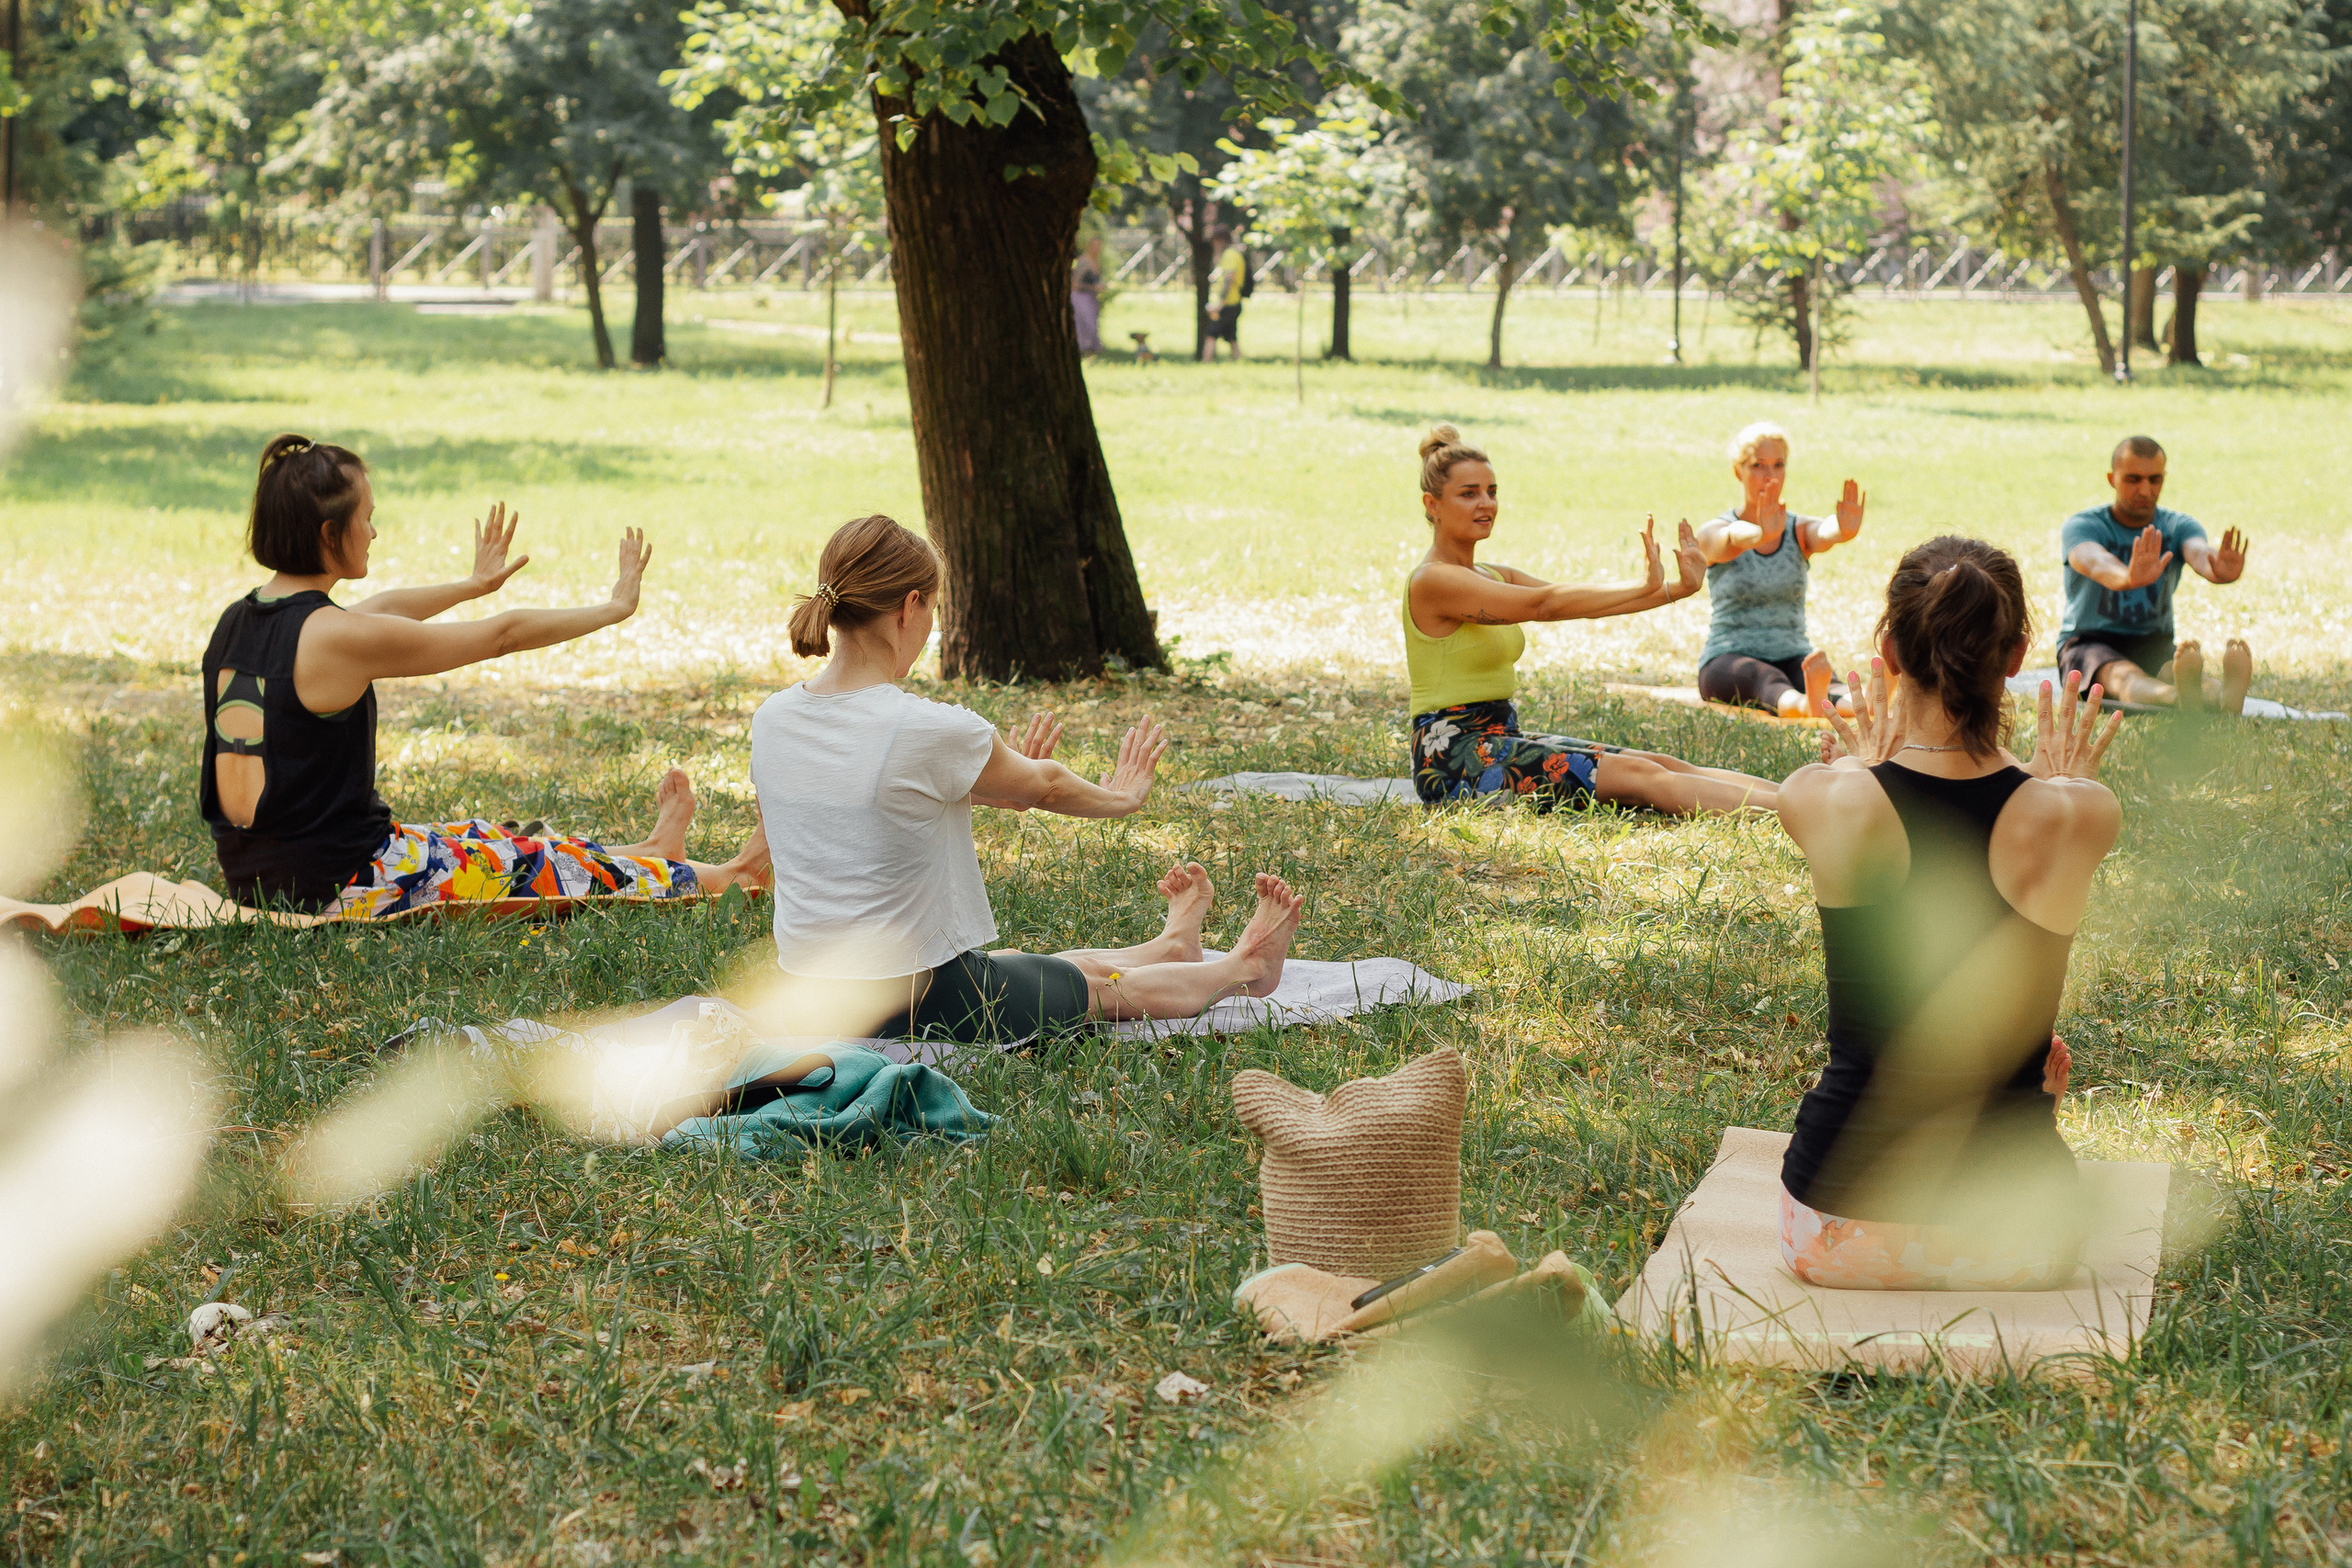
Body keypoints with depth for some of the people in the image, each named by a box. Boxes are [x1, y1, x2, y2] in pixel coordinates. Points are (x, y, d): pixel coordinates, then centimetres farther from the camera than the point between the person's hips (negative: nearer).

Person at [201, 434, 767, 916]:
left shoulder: (236, 622, 4)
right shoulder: (334, 637, -21)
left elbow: (380, 609, 25)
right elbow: (503, 634, -11)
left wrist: (472, 586, 40)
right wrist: (614, 608, 4)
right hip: (340, 888, -8)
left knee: (489, 845, 25)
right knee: (541, 864, 10)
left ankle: (652, 853, 44)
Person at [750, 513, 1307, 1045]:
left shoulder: (771, 720, -4)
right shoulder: (928, 730, -23)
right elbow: (1045, 786, -2)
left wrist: (987, 785, 26)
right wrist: (1120, 798, 19)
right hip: (919, 1000, -7)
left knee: (1017, 963, 33)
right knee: (1114, 987, 21)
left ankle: (1171, 945, 58)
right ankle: (1246, 967, 47)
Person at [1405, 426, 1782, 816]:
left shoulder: (1497, 578, 16)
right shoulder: (1433, 581, -12)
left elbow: (1582, 603, 5)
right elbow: (1544, 604, -21)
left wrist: (1677, 590, -7)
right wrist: (1644, 588, -22)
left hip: (1502, 741, 9)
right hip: (1456, 758, -9)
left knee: (1662, 765, -5)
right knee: (1639, 775, -19)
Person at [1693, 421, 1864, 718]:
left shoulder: (1800, 531, 10)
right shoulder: (1714, 533, 2)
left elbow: (1825, 534, -17)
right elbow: (1735, 538, -25)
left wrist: (1844, 530, -44)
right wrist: (1762, 534, -51)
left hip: (1792, 656, 2)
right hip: (1728, 660, -2)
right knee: (1765, 678, -39)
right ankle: (1803, 705, -74)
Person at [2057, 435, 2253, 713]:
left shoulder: (2178, 526, 4)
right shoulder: (2082, 526, -7)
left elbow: (2199, 551, -22)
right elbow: (2095, 563, -33)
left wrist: (2218, 572, -50)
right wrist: (2128, 578, -59)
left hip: (2153, 646, 3)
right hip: (2089, 644, -3)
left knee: (2172, 669, -34)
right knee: (2122, 674, -39)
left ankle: (2225, 700, -70)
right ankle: (2181, 701, -75)